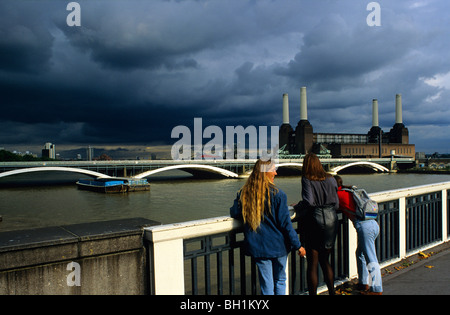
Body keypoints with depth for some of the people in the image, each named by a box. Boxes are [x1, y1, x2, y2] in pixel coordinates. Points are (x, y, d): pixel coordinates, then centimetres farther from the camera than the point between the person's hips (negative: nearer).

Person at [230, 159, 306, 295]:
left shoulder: (244, 193, -3)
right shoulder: (277, 194, -13)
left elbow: (234, 213, 4)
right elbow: (285, 223, -13)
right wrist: (298, 245, -5)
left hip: (258, 247, 2)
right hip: (278, 245, -2)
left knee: (266, 285, 12)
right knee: (280, 281, 18)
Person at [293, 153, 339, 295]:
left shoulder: (306, 180, -10)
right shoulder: (330, 179, 5)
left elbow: (309, 202, -21)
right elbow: (336, 203, 6)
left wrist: (296, 207, -4)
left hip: (314, 221, -5)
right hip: (331, 220, 5)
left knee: (312, 264, 6)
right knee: (325, 261, 20)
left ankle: (313, 293, 13)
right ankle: (332, 292, 26)